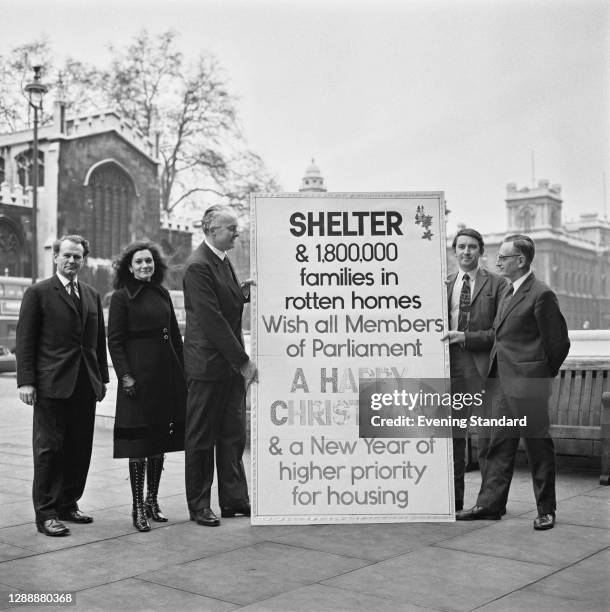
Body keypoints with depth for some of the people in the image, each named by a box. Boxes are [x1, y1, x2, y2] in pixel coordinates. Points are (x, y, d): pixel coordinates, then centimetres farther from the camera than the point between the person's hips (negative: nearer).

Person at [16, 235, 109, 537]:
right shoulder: (38, 293, -1)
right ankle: (45, 514, 5)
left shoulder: (92, 296, 16)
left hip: (85, 387, 5)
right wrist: (26, 381, -11)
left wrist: (102, 378, 13)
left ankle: (68, 504, 22)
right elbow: (25, 340, -5)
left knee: (80, 449, 9)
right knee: (49, 448, -1)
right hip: (52, 385, -5)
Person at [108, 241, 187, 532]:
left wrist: (182, 371, 10)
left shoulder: (162, 294, 13)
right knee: (138, 442, -2)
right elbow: (115, 341, -6)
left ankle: (152, 501, 21)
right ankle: (138, 507, 5)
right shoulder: (121, 297, -3)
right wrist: (125, 376, -14)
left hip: (166, 374, 6)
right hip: (138, 373, -6)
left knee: (159, 440, 10)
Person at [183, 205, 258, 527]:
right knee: (201, 438, 4)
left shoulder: (223, 261, 13)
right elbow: (212, 320, -20)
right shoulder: (198, 266, -16)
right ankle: (198, 506, 15)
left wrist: (243, 291, -1)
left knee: (233, 435, 12)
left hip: (231, 365, 9)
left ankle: (234, 500, 21)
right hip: (208, 365, -9)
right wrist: (243, 361, -18)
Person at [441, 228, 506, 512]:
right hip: (450, 367, 4)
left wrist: (464, 337, -13)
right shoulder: (443, 284, 14)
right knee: (452, 437, 7)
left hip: (483, 368, -4)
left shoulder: (496, 284, 1)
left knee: (487, 438, 0)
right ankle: (453, 500, 16)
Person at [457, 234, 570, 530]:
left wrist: (544, 375, 2)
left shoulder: (541, 295, -12)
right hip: (502, 382, 8)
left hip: (527, 384, -8)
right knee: (500, 444, 11)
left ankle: (546, 510, 14)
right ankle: (490, 503, 17)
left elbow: (559, 342, -9)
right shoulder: (507, 291, 15)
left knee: (538, 446, 2)